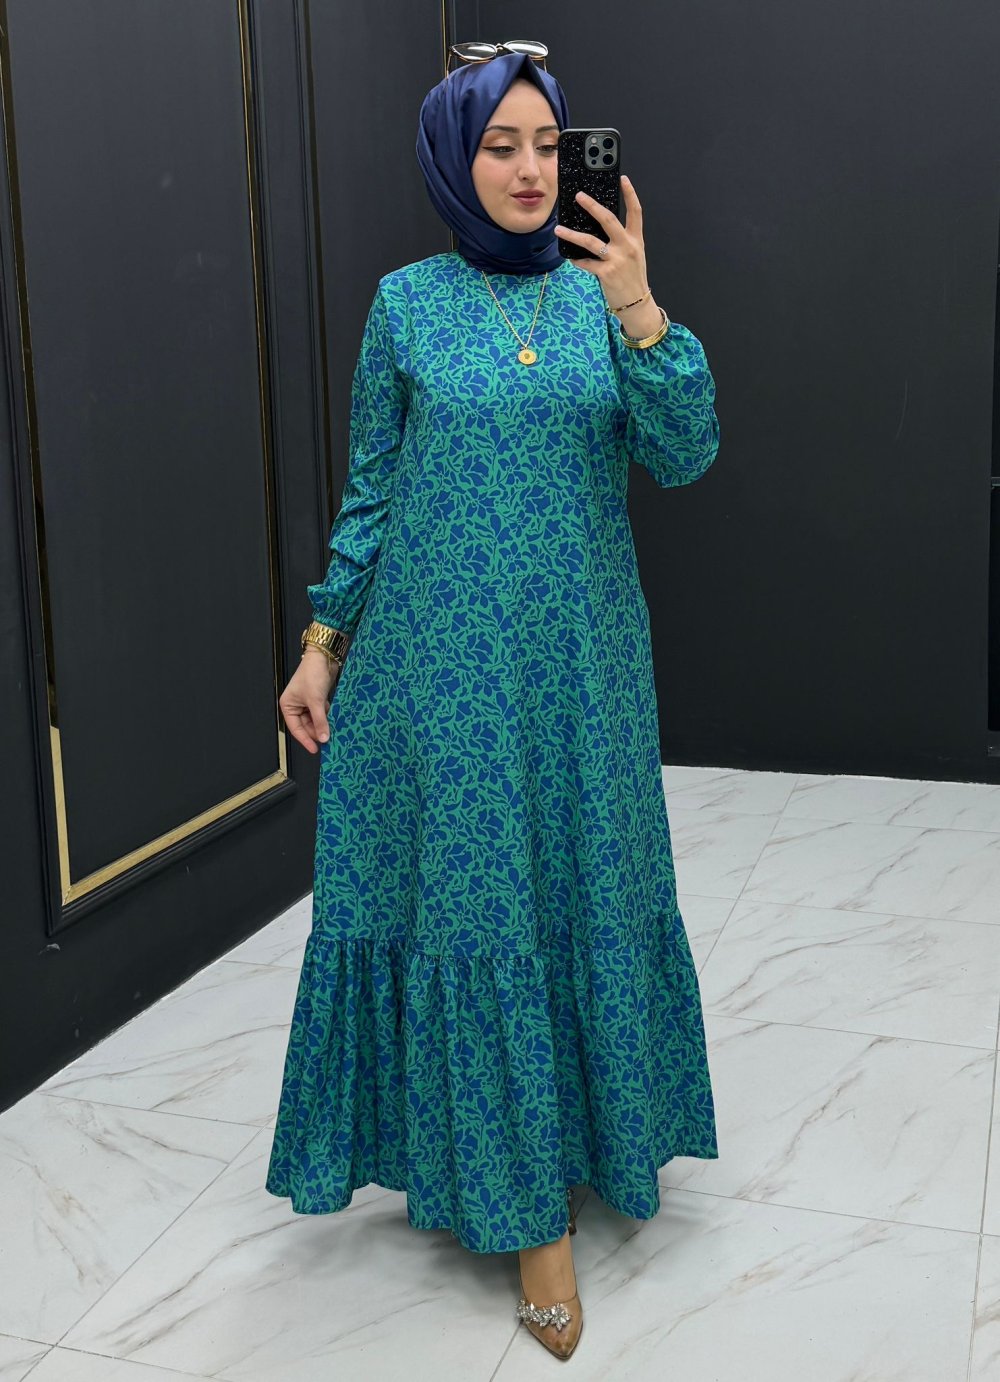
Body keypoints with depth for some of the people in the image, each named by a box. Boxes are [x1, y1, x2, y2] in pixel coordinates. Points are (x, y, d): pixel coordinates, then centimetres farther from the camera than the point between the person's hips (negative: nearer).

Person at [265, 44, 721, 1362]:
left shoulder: (600, 296, 4)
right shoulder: (406, 302, 2)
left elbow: (684, 458, -6)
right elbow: (370, 490, 5)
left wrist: (640, 314, -19)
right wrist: (323, 643, 2)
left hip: (582, 658, 2)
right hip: (445, 659, -1)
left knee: (588, 888, 10)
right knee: (472, 896, 1)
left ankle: (588, 1134, 35)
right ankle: (528, 1202, 16)